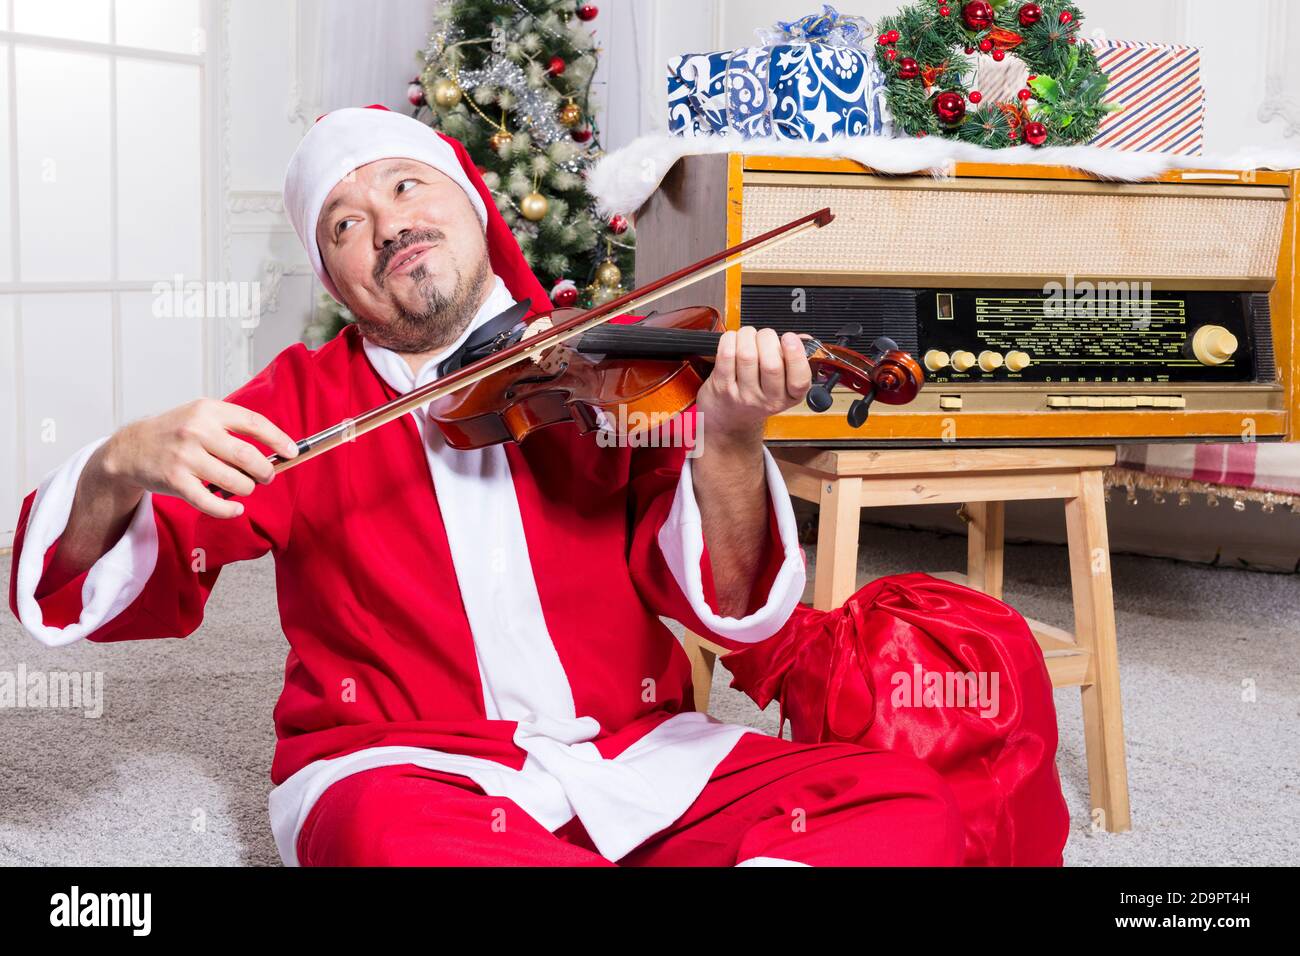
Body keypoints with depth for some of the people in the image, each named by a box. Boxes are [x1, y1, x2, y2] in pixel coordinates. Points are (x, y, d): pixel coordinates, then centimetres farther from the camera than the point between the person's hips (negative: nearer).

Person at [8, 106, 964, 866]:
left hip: (635, 752, 1)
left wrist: (728, 440, -25)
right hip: (400, 766, 0)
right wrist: (122, 467, -21)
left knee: (911, 803, -18)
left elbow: (728, 605, -5)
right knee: (384, 833, -37)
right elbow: (89, 587, 1)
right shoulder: (303, 401, 7)